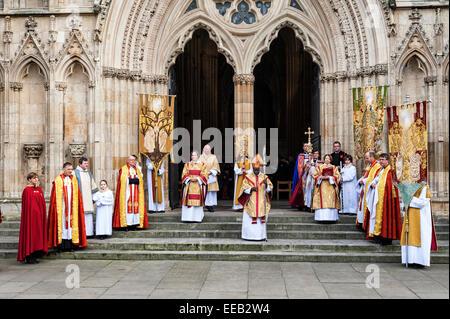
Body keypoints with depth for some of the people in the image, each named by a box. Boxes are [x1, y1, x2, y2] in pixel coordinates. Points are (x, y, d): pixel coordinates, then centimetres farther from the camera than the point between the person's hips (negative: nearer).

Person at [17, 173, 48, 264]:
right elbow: (26, 206, -11)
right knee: (30, 234, -5)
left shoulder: (39, 190, 13)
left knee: (38, 234, 7)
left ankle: (34, 256, 14)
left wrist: (43, 215, 9)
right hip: (30, 215, -7)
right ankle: (29, 257, 1)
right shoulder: (27, 190, -8)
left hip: (39, 215, 7)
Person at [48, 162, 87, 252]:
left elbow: (77, 195, 13)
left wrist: (77, 205, 6)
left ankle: (69, 246, 6)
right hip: (61, 207, -3)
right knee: (61, 224, -3)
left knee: (71, 223, 2)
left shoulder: (74, 180, 11)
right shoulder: (58, 180, 0)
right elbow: (55, 196, -1)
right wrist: (56, 206, -7)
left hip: (72, 206, 3)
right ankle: (61, 246, 1)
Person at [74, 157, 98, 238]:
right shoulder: (75, 173, -3)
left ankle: (88, 232, 9)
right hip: (79, 198, -5)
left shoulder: (89, 173, 15)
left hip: (88, 198, 6)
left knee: (89, 215, 4)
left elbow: (92, 185, 21)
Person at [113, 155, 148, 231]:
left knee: (135, 207, -1)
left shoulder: (137, 170, 19)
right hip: (127, 191, -4)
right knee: (126, 206, -8)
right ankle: (125, 225, -6)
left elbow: (140, 180, 15)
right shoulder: (123, 169, 4)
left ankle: (134, 224, 1)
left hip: (135, 192, 4)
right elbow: (121, 181, -4)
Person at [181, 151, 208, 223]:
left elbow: (204, 175, 2)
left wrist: (197, 178, -12)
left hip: (198, 185, -1)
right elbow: (184, 174, 6)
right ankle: (188, 217, -3)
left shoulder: (202, 165, 9)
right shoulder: (187, 164, 12)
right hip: (189, 186, 1)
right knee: (189, 200, -6)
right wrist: (190, 178, -11)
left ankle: (197, 218, 0)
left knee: (198, 200, -5)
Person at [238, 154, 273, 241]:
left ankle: (261, 236, 9)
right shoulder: (248, 177, 4)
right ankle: (250, 236, 5)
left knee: (261, 220, 2)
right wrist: (251, 189, -16)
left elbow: (270, 188, 4)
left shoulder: (264, 177, 6)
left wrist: (266, 185, -16)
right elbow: (244, 189, 1)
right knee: (250, 220, -3)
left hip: (261, 203, 1)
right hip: (251, 203, -1)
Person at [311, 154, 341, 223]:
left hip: (331, 186, 0)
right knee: (322, 201, -9)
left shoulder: (334, 167, 13)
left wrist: (329, 177, -11)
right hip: (322, 186, 0)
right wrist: (321, 177, -9)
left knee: (331, 201, -6)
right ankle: (322, 217, -9)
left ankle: (331, 217, -4)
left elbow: (337, 176, 3)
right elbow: (314, 175, 8)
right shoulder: (319, 167, 13)